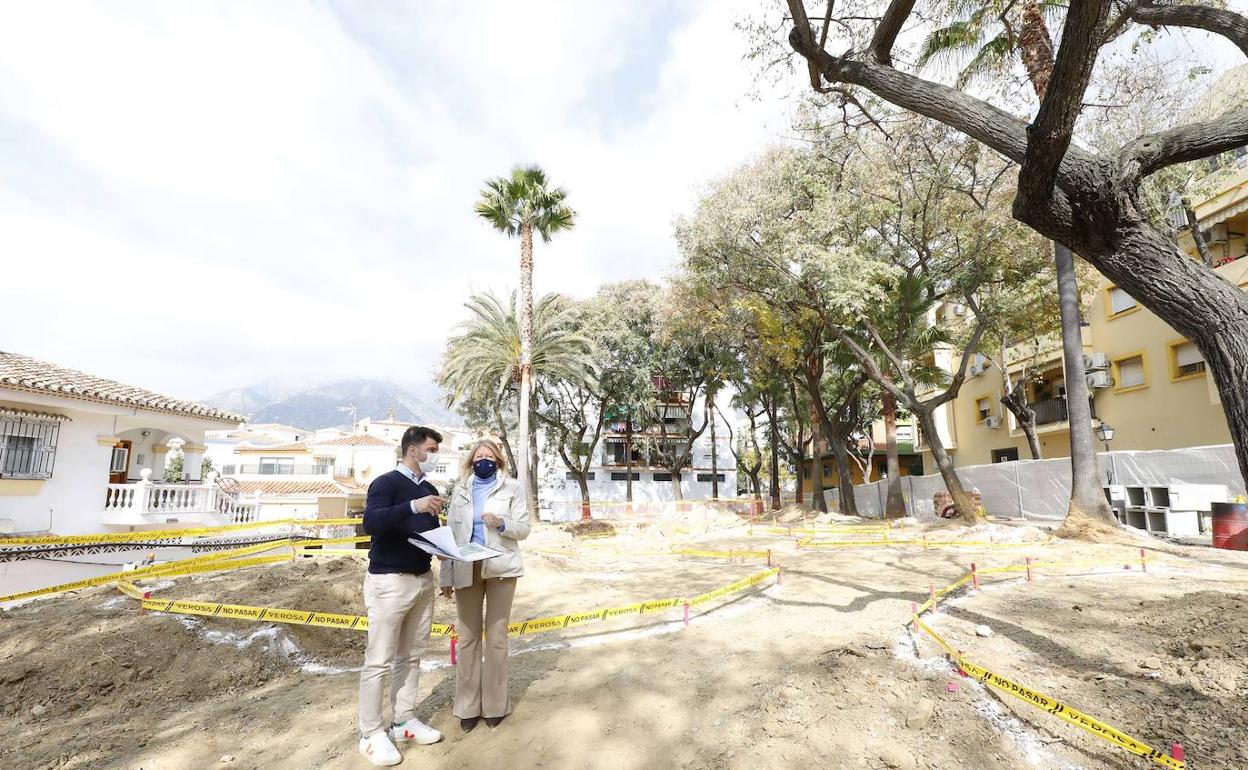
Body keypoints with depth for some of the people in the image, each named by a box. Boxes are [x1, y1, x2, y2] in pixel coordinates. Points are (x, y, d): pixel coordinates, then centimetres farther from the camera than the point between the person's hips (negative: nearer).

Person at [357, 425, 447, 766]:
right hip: (389, 582, -7)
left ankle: (403, 720, 27)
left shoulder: (430, 490, 11)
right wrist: (413, 506, -36)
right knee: (379, 660, 3)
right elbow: (371, 523, -27)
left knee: (411, 656, 14)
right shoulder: (386, 482, -10)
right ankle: (371, 733, 16)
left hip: (423, 580, 7)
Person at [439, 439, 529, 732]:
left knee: (496, 637, 5)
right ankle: (468, 705, 23)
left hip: (500, 568, -2)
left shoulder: (512, 488, 2)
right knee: (467, 637, 8)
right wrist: (446, 576, 3)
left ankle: (495, 704, 21)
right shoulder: (461, 490, 9)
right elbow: (450, 534, 7)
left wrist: (502, 523, -22)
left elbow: (524, 529, -1)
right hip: (466, 570, 2)